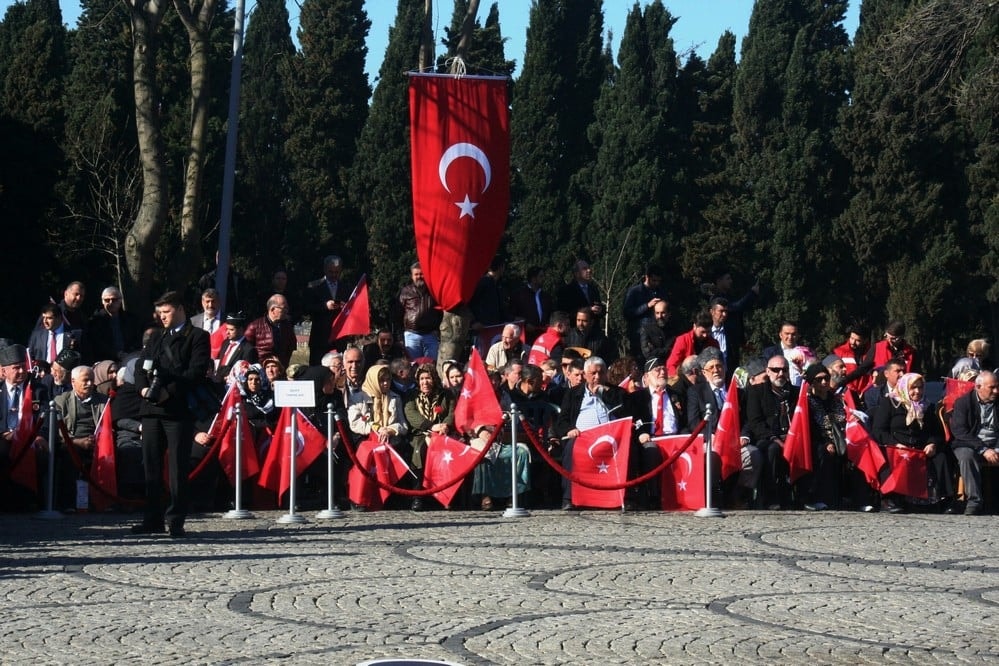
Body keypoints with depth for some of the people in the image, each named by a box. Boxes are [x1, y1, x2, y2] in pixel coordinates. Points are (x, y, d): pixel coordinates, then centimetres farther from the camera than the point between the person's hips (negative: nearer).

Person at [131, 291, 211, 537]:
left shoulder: (197, 337, 3)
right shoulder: (157, 337, 23)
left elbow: (197, 371, -9)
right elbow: (141, 365, 18)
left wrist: (169, 391, -16)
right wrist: (143, 387, -3)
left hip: (179, 410, -6)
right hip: (152, 409, 6)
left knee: (178, 467, -5)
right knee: (151, 465, 6)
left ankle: (176, 520, -2)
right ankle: (153, 518, 11)